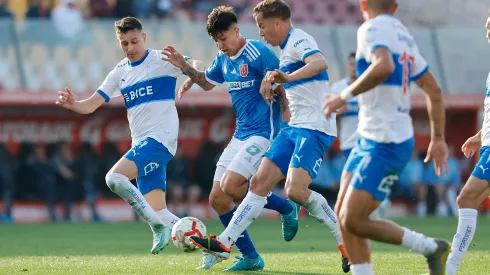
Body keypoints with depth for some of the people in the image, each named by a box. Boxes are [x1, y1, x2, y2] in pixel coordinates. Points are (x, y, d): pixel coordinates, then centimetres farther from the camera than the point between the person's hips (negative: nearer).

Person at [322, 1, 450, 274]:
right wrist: (438, 139, 25)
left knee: (354, 221, -8)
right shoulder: (403, 34, 14)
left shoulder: (372, 29, -12)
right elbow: (434, 90, 18)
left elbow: (384, 66, -35)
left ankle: (432, 248, 1)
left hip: (386, 145, -9)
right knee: (343, 213, 7)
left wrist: (345, 96, -24)